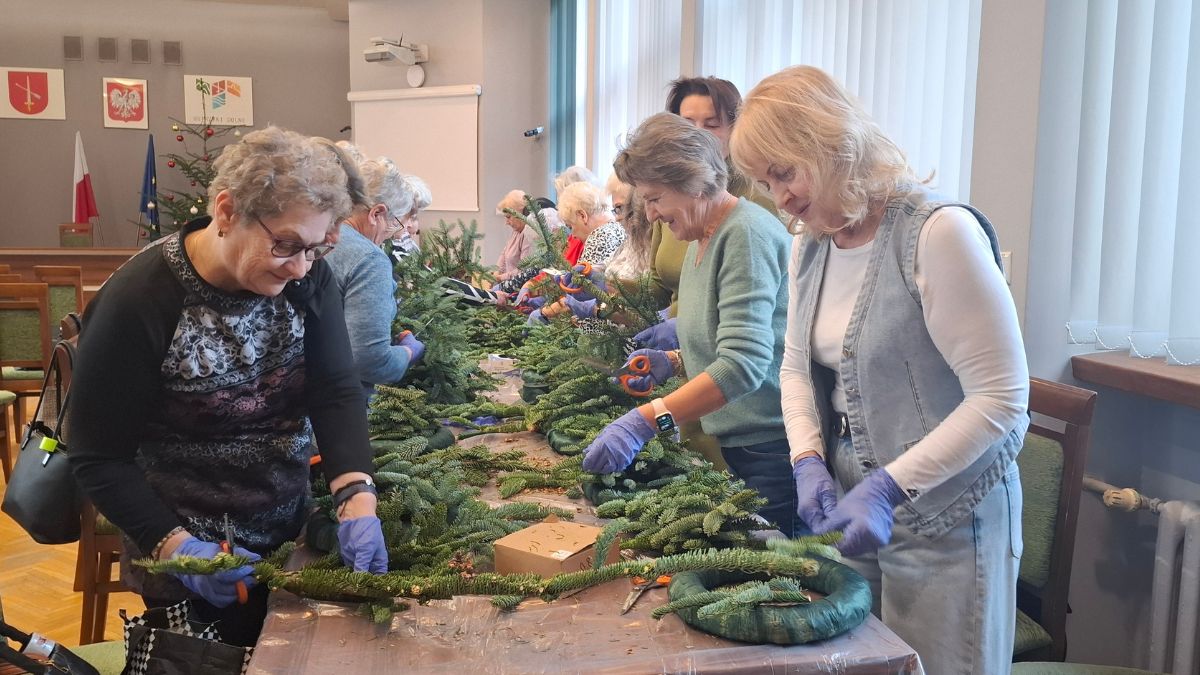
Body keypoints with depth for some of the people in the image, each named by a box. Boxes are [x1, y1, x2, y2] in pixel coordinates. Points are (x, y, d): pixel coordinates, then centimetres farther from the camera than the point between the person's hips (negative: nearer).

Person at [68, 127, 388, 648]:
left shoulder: (306, 277, -10)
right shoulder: (137, 302, -23)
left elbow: (337, 390, -16)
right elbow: (98, 457, -17)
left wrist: (357, 499, -31)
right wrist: (176, 546, -28)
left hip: (292, 535, 5)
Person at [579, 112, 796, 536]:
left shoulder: (745, 234, -17)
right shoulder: (703, 239, 13)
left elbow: (744, 362, -28)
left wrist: (646, 420, -33)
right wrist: (674, 361, 6)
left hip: (770, 448, -9)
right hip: (730, 444, 9)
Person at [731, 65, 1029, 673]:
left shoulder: (939, 232, -20)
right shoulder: (809, 247, 4)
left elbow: (1002, 399, -20)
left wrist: (887, 487, -24)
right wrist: (808, 459, -4)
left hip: (946, 522, -6)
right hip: (853, 509, 7)